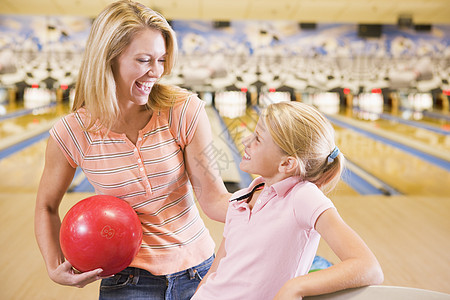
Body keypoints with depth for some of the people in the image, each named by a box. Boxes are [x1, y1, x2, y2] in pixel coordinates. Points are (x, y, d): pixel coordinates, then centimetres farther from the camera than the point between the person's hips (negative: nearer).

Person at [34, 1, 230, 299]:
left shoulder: (184, 111, -15)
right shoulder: (72, 133, -13)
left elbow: (214, 199, -14)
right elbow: (47, 207, 4)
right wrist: (55, 267, -10)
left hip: (196, 271, 1)